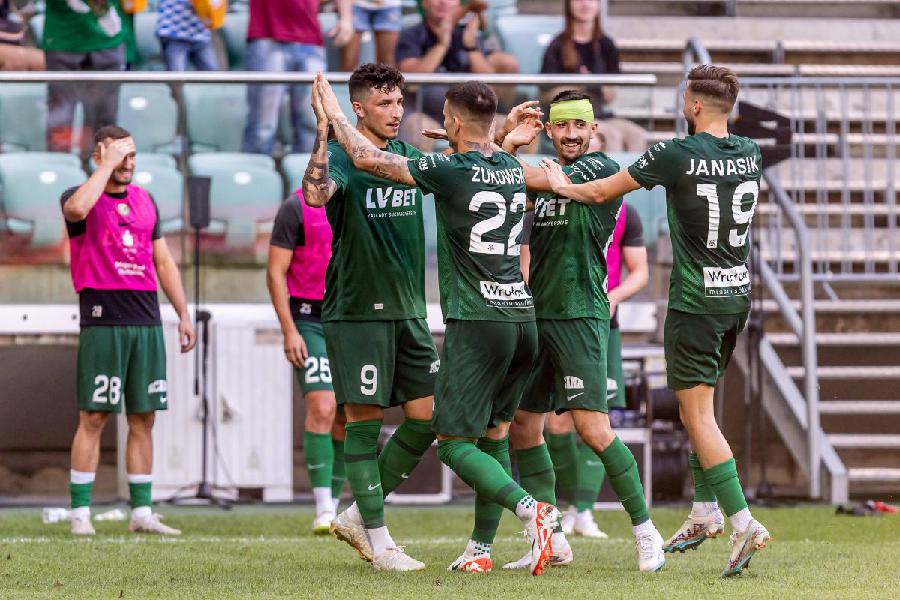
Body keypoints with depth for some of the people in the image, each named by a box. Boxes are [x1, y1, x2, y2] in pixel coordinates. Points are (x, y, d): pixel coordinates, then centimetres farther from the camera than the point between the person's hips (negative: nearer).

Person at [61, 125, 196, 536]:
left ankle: (142, 512, 10)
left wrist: (184, 314, 16)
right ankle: (80, 513, -3)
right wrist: (107, 165, -17)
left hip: (146, 324, 5)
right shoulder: (81, 198, 0)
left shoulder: (145, 202, 17)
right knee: (93, 418, -6)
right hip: (103, 321, -5)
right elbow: (76, 209, -27)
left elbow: (164, 262, 21)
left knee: (143, 420, 6)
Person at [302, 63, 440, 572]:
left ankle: (357, 517, 17)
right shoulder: (342, 156, -9)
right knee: (365, 420, -3)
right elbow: (316, 194, -30)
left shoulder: (409, 156, 12)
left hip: (409, 310, 7)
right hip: (356, 311, -7)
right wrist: (323, 131, -38)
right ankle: (378, 542, 2)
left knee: (427, 418, 4)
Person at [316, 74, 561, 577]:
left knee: (454, 442, -2)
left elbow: (368, 158, -3)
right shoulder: (513, 171, 9)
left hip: (477, 323, -7)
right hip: (523, 317, 7)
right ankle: (481, 548, 14)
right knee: (495, 433, 15)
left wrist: (333, 112, 10)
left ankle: (530, 509, -22)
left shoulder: (451, 171, -10)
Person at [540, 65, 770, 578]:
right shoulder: (750, 154, 3)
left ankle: (744, 523, -16)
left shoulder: (676, 155, -14)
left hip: (695, 302, -7)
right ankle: (706, 512, 22)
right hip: (738, 295, 7)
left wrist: (563, 186, 18)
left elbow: (603, 192, -3)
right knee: (701, 404, 20)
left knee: (697, 413, -6)